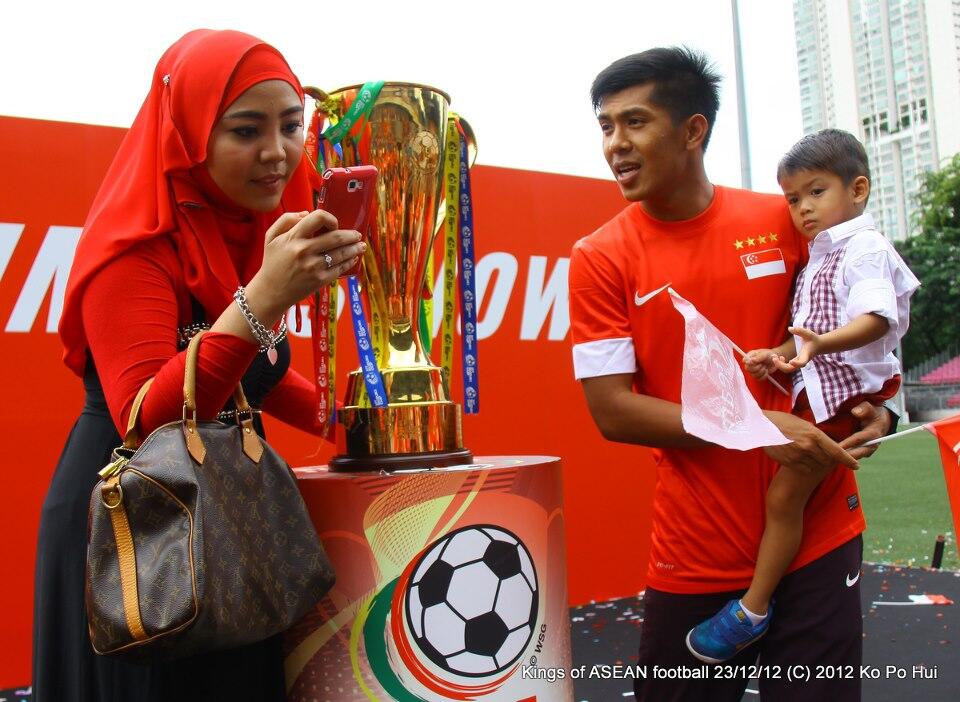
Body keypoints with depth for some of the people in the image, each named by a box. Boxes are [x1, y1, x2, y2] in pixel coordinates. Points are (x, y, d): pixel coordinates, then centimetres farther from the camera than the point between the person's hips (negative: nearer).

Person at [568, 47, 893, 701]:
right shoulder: (600, 257, -7)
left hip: (820, 533, 2)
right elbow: (612, 410, -12)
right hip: (696, 556, -1)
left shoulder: (785, 221, -1)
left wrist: (872, 405, -5)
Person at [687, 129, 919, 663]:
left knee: (784, 495, -9)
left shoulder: (865, 248, -10)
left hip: (844, 386, -9)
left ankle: (752, 611, 1)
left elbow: (876, 319, -25)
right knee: (792, 496, 12)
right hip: (815, 384, 10)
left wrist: (821, 344, -41)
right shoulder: (820, 256, 19)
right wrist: (779, 355, 5)